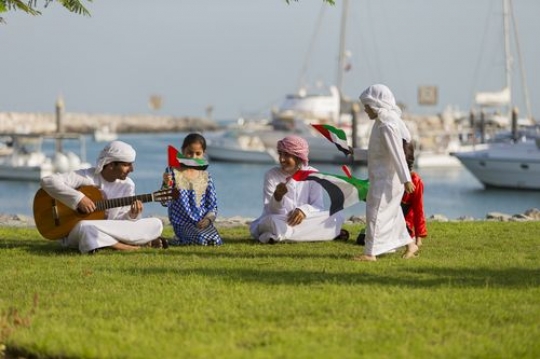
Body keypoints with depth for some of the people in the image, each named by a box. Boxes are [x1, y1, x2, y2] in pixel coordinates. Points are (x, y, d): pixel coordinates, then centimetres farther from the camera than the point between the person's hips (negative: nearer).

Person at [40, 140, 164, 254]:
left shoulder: (127, 185, 2)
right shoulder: (86, 177, -14)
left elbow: (121, 221, 5)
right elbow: (47, 181, -23)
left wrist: (132, 215, -17)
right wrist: (78, 198, -28)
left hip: (111, 231, 5)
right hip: (76, 233, -5)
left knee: (156, 224, -10)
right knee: (85, 227, -43)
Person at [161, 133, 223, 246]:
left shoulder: (205, 176, 8)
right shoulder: (173, 172, 0)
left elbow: (213, 205, 10)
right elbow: (165, 202, -6)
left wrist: (208, 219, -10)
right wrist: (167, 185, -26)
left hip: (202, 222, 4)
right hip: (183, 222, -4)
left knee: (216, 241, -23)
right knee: (201, 239, -31)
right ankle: (181, 239, 3)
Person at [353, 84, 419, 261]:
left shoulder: (386, 126, -21)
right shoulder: (382, 122, 10)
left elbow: (398, 154, -23)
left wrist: (406, 179, -24)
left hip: (386, 178, -11)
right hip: (380, 176, 11)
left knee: (375, 212, -9)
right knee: (391, 213, 19)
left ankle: (370, 253, -7)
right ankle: (409, 244, 28)